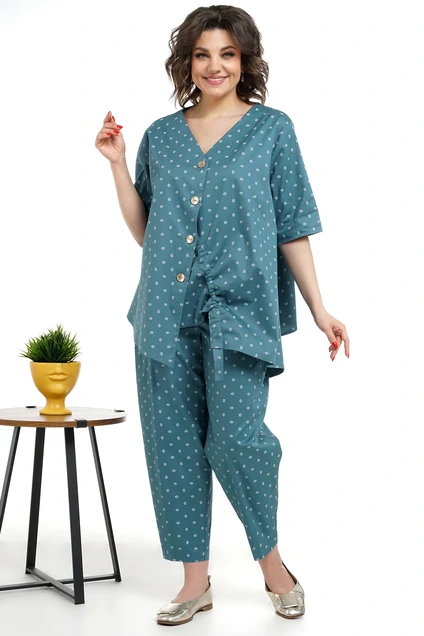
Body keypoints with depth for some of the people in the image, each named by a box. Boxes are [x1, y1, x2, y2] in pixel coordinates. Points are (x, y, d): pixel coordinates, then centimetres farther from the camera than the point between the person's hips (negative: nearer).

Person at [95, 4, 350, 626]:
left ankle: (271, 559, 15)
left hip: (239, 306, -3)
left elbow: (292, 227, 4)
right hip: (167, 311, 4)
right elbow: (144, 231, 14)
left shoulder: (272, 128, 6)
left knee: (236, 437, -12)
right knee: (174, 442, 4)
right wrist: (118, 164, 5)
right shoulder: (161, 136, 13)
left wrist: (319, 308, -1)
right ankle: (196, 581, 18)